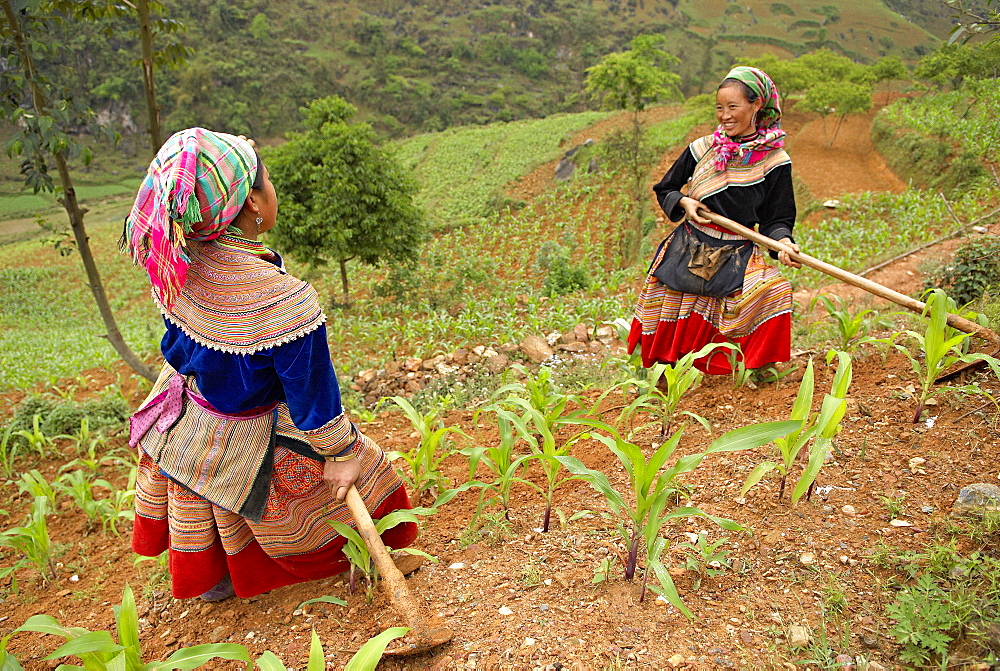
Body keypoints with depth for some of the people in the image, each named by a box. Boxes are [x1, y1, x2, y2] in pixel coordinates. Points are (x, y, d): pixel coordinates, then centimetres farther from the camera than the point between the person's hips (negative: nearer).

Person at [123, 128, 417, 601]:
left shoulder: (180, 264, -18)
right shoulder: (285, 300, -39)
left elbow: (177, 343, 2)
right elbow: (312, 392, -27)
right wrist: (342, 453, -13)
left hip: (185, 406, 7)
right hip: (243, 440, -7)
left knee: (197, 513, 30)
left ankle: (206, 579, 56)